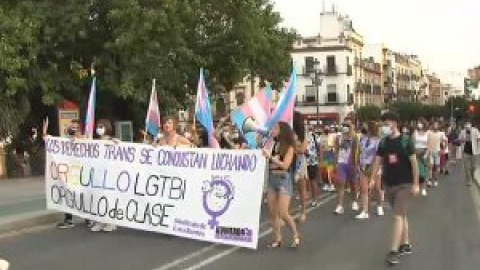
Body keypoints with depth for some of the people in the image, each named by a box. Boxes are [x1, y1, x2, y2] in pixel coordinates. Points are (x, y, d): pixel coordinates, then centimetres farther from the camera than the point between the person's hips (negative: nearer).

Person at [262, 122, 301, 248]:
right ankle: (278, 239, 14)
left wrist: (270, 157, -20)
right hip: (272, 179, 5)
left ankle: (296, 235, 11)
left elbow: (285, 165, -17)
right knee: (273, 213, 5)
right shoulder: (272, 145, 5)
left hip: (284, 180, -5)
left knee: (283, 213, -10)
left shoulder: (289, 147, -7)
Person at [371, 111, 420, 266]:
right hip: (389, 184, 5)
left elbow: (414, 162, -8)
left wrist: (416, 184, -10)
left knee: (398, 216, -11)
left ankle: (394, 251, -12)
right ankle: (406, 244, 28)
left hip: (404, 184, -5)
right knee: (402, 215, 16)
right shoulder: (383, 142, 4)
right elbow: (378, 161, 8)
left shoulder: (405, 141, -10)